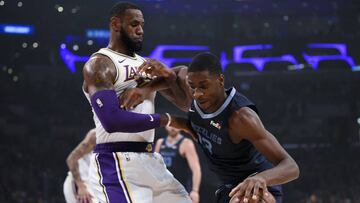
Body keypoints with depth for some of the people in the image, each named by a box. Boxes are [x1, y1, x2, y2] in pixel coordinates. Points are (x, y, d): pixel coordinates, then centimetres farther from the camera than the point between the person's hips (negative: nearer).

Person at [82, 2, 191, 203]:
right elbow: (112, 120, -23)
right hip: (117, 163, -9)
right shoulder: (100, 65, -8)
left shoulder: (145, 64, 18)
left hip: (150, 160, 9)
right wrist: (161, 119, -12)